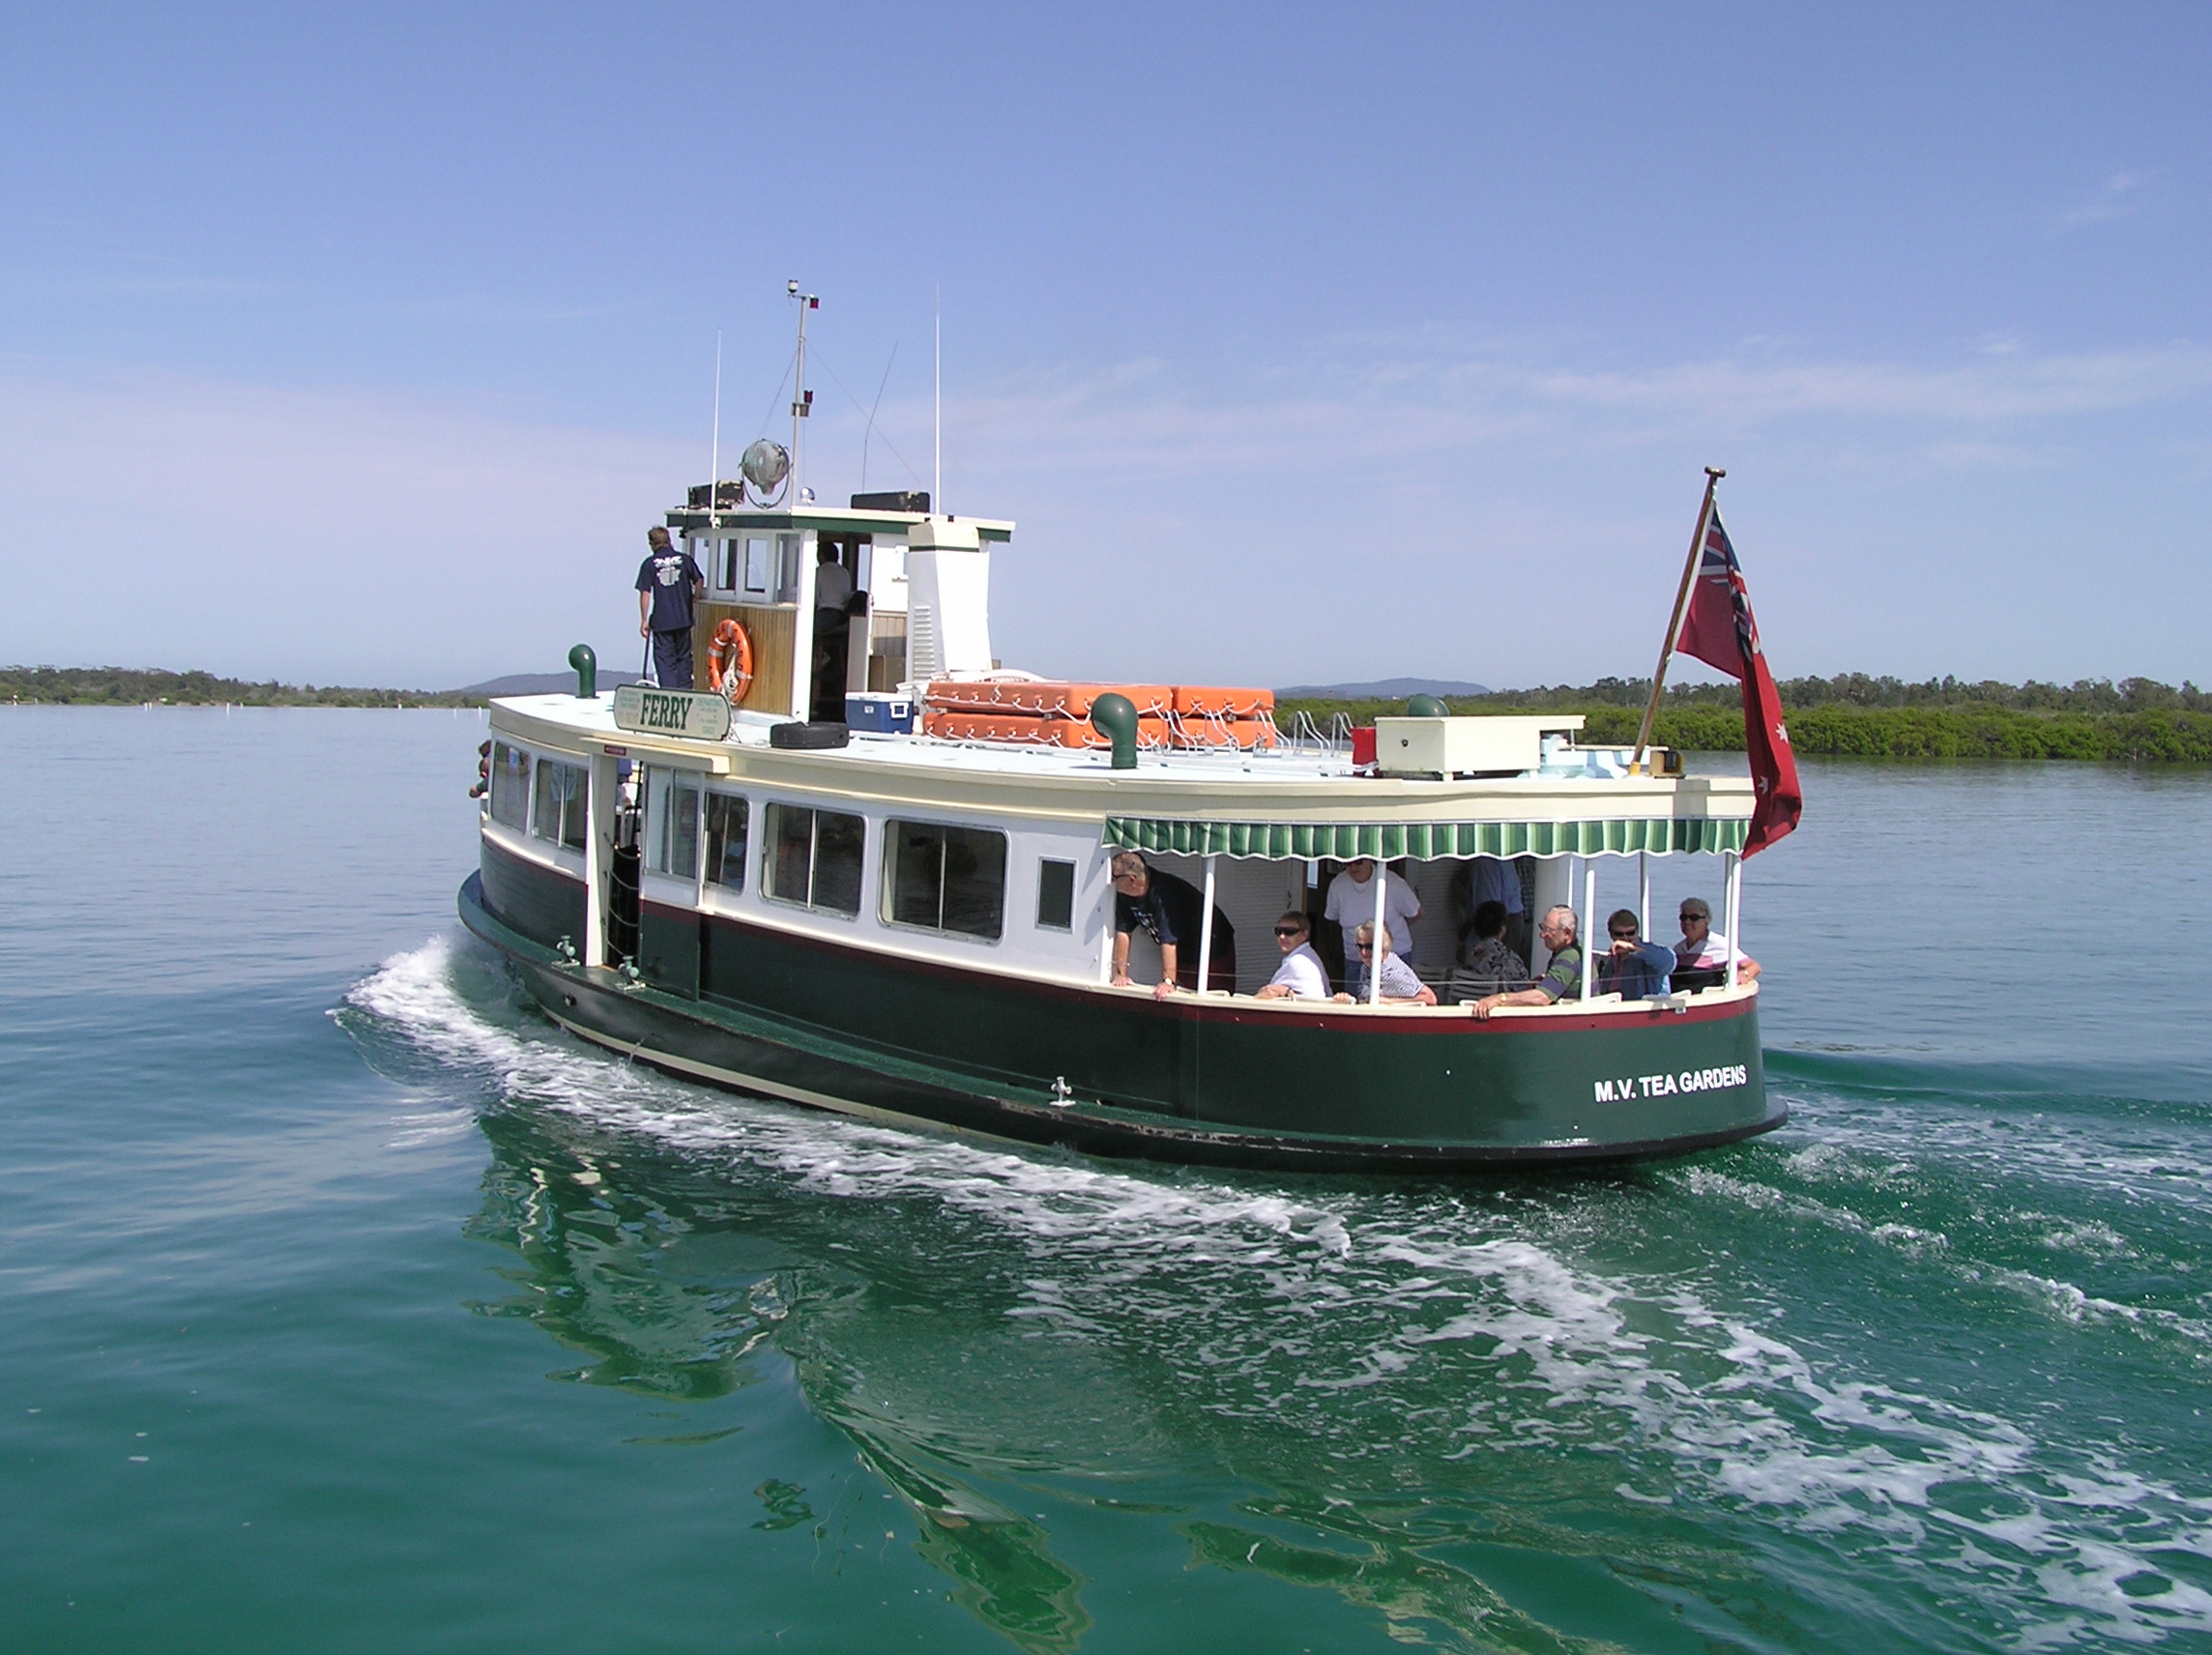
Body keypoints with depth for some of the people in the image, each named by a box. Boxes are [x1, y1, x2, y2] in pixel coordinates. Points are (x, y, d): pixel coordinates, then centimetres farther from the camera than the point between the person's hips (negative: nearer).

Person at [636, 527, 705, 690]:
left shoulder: (649, 563, -3)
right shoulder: (684, 559, 3)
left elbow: (645, 593, -5)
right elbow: (699, 581, 5)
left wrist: (644, 620, -1)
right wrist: (696, 599, 21)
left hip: (661, 620, -2)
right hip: (683, 618, 2)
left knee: (664, 659, 2)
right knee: (683, 657, 13)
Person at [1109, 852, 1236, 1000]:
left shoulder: (1163, 893, -34)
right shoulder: (1124, 894, -11)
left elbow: (1169, 940, -40)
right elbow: (1123, 932, -10)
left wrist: (1168, 981, -45)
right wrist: (1121, 974, -14)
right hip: (1184, 956, 7)